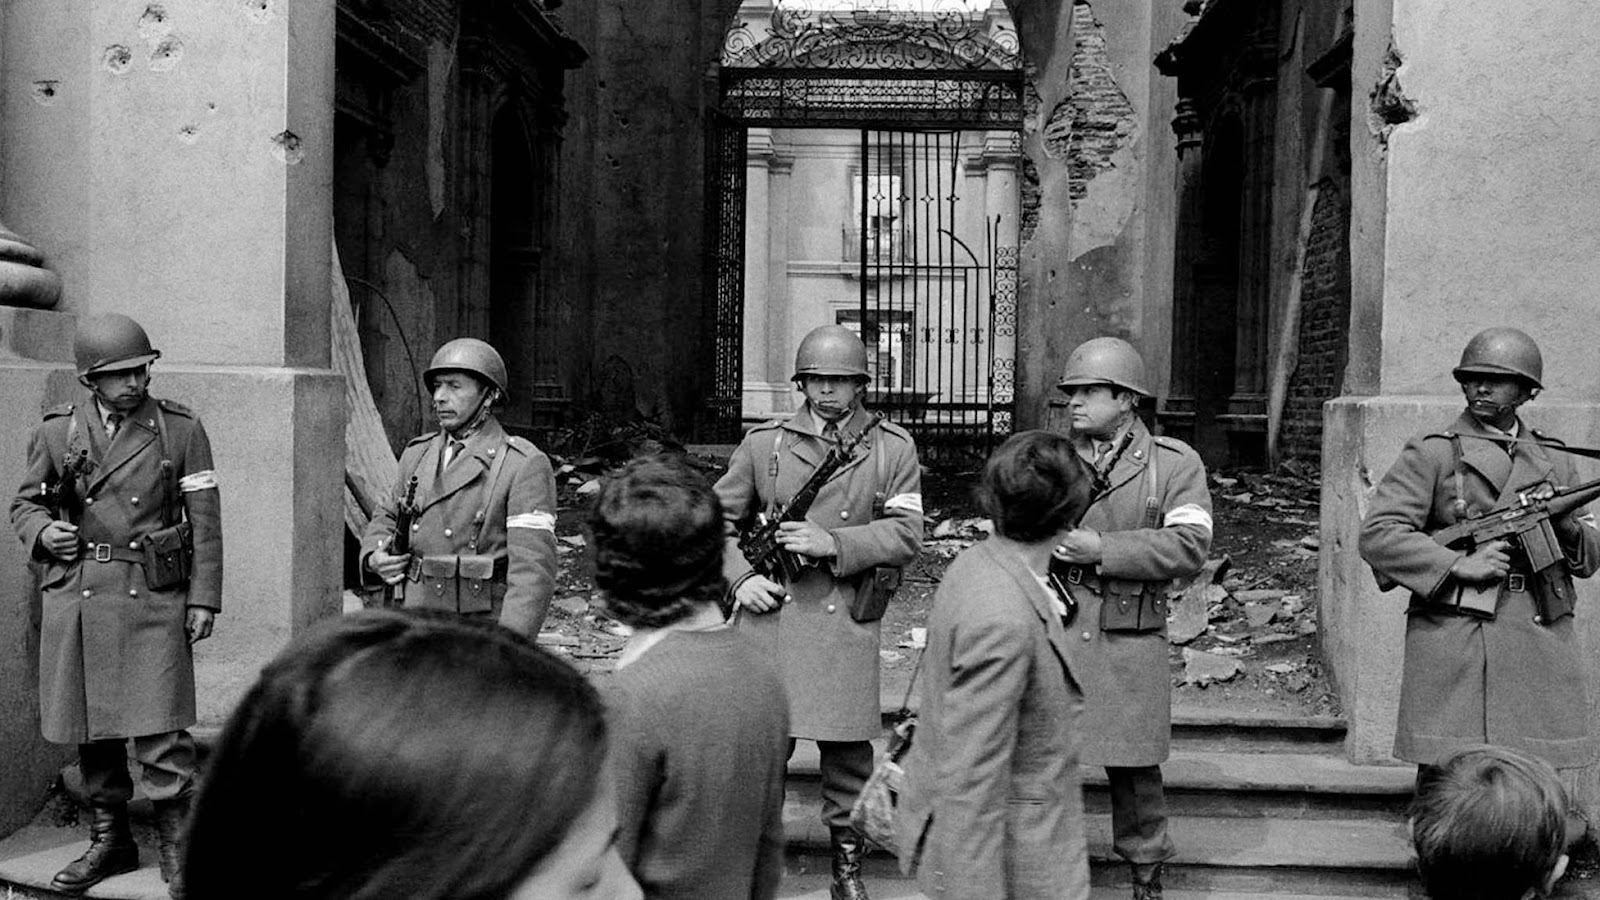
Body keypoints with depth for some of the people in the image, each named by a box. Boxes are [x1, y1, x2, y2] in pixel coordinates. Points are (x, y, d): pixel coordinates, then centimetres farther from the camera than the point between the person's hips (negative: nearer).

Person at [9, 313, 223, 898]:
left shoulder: (180, 428, 0)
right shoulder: (57, 430, 6)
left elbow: (206, 520, 0)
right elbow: (25, 503, 16)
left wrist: (203, 599, -4)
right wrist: (43, 531, -8)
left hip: (153, 593, -3)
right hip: (75, 593, 3)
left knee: (159, 728, -7)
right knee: (90, 727, 11)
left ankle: (178, 848, 4)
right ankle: (110, 841, 26)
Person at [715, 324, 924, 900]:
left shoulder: (893, 449, 5)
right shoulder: (764, 442, 8)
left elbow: (905, 536, -3)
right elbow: (718, 518, 11)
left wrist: (832, 542, -15)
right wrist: (741, 578, -4)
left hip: (845, 620, 0)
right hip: (770, 614, 1)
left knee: (848, 754, 6)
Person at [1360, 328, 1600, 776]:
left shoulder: (1552, 459, 17)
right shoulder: (1432, 453, 1)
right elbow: (1377, 535, -7)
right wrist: (1460, 565, -15)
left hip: (1543, 649, 5)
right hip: (1457, 649, -4)